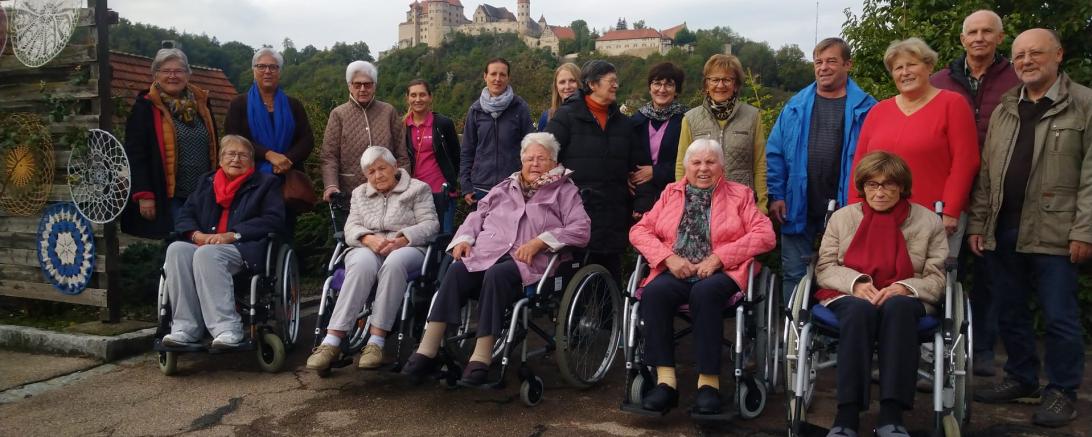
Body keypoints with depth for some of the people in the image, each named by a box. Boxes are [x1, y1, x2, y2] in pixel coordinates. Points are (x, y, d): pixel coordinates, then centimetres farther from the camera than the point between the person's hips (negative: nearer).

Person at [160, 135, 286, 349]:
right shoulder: (206, 182, 28)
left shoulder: (265, 183, 15)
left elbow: (274, 220, -2)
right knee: (176, 250, -28)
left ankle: (227, 329, -39)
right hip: (204, 245, 4)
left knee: (207, 254, -35)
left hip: (244, 250, -4)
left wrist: (233, 235, -13)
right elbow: (184, 216, 18)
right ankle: (185, 329, -32)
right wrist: (197, 235, -6)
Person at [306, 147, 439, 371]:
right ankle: (332, 341, -43)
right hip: (368, 249, 2)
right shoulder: (359, 194, 27)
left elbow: (430, 224, 2)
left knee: (394, 263, -40)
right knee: (362, 265, -36)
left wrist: (402, 239, -16)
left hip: (407, 248, -2)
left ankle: (376, 340, -41)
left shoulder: (418, 189, 15)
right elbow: (351, 228, 12)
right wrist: (369, 239, -11)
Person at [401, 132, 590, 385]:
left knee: (496, 275, -37)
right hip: (486, 253, 4)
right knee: (456, 271, -28)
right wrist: (464, 239, 5)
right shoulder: (504, 188, 30)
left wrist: (539, 241, -13)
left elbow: (581, 229, -1)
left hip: (528, 262, -4)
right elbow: (478, 216, 27)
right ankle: (427, 351, -31)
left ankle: (481, 358, -35)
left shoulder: (565, 191, 14)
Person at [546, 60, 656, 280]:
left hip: (614, 216, 5)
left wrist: (643, 202, 4)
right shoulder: (567, 117, 0)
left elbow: (640, 165, 14)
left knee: (612, 276, 9)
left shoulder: (623, 123, 15)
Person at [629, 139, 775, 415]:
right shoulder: (671, 192, 20)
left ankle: (709, 381, -28)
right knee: (654, 293, -31)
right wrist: (669, 257, -8)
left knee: (704, 293, -36)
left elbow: (765, 235, -1)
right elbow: (639, 230, 11)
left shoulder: (739, 194, 13)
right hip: (676, 273, 2)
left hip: (720, 273, -2)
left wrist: (718, 257, -12)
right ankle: (665, 380, -29)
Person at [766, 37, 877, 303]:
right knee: (794, 272, 7)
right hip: (798, 208, 2)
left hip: (845, 208, -2)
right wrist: (776, 196, 0)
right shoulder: (796, 107, 8)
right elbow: (775, 153, 7)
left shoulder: (865, 109, -1)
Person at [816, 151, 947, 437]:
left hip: (904, 301, 0)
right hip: (850, 297, 0)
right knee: (860, 308, -37)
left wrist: (905, 287, -16)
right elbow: (824, 268, 8)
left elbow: (938, 279, 4)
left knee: (897, 306, -38)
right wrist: (856, 282, -12)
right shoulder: (842, 217, 14)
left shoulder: (929, 221, 10)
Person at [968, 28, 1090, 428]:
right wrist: (977, 223, 8)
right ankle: (1021, 379, 28)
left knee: (1059, 317, 2)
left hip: (1053, 234, -5)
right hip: (1002, 231, 5)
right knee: (1009, 313, 13)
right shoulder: (1004, 110, 14)